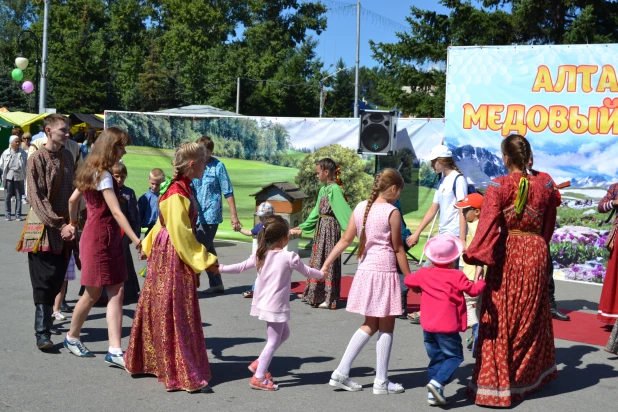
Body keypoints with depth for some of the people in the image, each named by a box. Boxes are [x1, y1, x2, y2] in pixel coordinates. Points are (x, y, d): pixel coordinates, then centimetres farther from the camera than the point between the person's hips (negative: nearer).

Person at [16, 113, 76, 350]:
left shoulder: (67, 157, 10)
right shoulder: (37, 159, -8)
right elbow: (37, 198, -13)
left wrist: (71, 224, 5)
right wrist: (59, 225, -18)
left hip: (64, 228, 5)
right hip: (42, 228, -5)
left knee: (57, 280, 6)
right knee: (44, 281, -6)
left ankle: (46, 319, 21)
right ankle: (42, 333, -4)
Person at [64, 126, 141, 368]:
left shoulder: (91, 171, 12)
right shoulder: (103, 176, -16)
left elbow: (73, 200, 20)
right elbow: (116, 212, -23)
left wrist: (73, 224, 32)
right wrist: (136, 241, -26)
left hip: (110, 239, 9)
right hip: (99, 239, -9)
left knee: (116, 292, 0)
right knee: (93, 294, 7)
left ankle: (115, 350, -4)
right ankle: (72, 337, 28)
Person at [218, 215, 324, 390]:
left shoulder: (260, 255, 2)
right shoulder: (289, 257, -12)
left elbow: (241, 267, 6)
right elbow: (307, 271, 2)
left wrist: (220, 268, 17)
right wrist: (321, 274, 20)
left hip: (262, 303, 7)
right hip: (276, 306, -7)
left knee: (284, 333, 23)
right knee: (273, 341, 1)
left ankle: (259, 363, 23)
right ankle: (259, 378, 1)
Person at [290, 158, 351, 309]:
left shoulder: (335, 189, -15)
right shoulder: (323, 189, 12)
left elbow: (344, 210, -22)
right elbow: (316, 212, 19)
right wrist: (302, 228, 23)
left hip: (330, 227, -9)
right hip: (320, 228, 9)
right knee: (317, 260, 14)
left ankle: (329, 298, 3)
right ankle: (315, 294, 23)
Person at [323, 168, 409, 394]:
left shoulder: (360, 208, 5)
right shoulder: (392, 212, -11)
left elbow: (345, 240, 6)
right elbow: (398, 249, -7)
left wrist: (326, 265, 11)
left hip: (364, 271, 6)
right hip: (384, 272, -6)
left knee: (370, 325, 17)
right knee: (386, 327, 6)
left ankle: (341, 373, 13)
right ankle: (381, 382, 11)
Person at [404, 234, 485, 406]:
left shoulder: (424, 273, 5)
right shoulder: (457, 275, -9)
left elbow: (408, 280, 19)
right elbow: (473, 290, -8)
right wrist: (480, 282, 12)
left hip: (428, 326, 5)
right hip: (447, 327, -5)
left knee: (436, 358, 15)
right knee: (454, 356, 6)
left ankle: (433, 394, 13)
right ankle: (437, 382, -15)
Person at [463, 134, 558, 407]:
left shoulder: (498, 186, -12)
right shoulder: (545, 185, 0)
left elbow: (488, 224, -21)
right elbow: (549, 226, 10)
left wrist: (477, 259, -24)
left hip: (506, 255, -3)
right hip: (535, 255, 4)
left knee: (500, 319, 4)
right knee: (532, 316, 19)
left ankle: (497, 384, 5)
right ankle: (531, 375, 33)